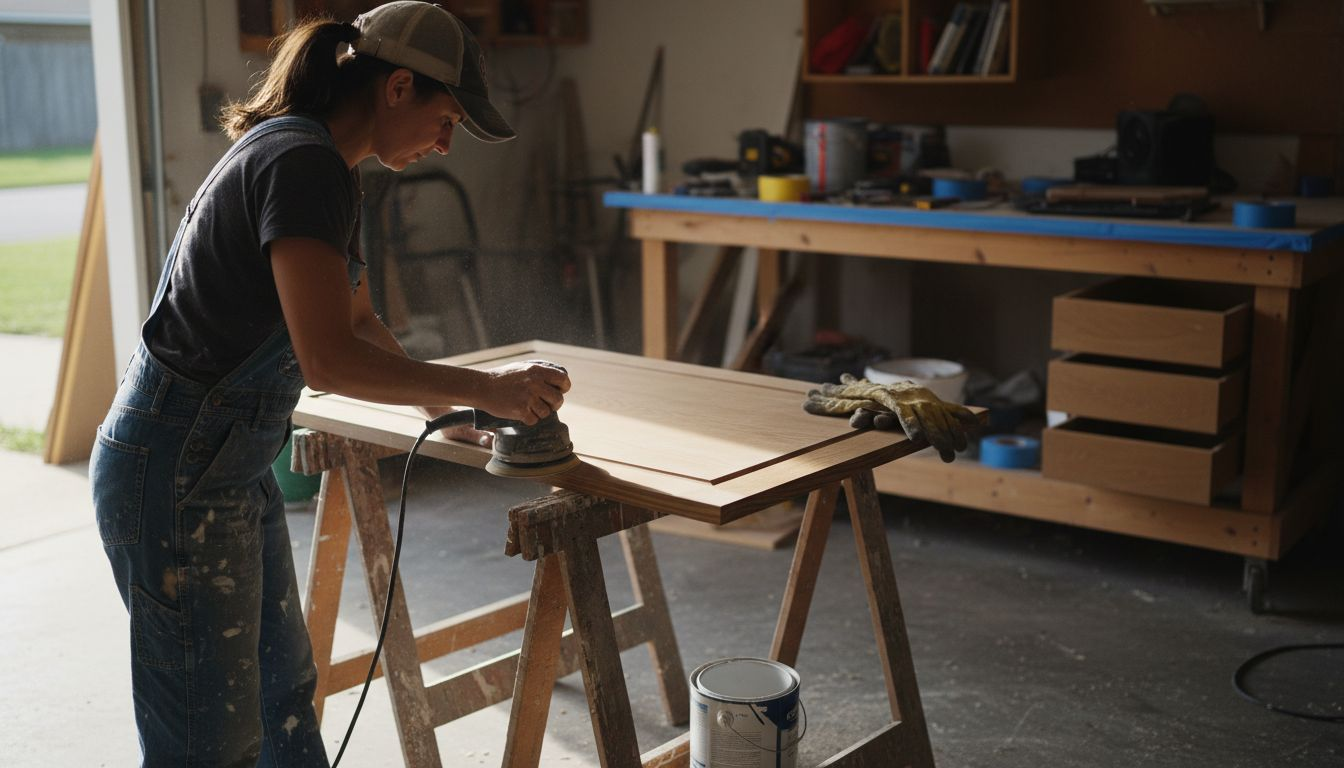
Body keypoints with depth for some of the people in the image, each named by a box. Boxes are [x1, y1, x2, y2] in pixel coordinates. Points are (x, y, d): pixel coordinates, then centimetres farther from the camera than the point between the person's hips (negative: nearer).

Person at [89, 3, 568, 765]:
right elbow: (330, 358, -28)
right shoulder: (303, 165, -21)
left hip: (232, 466, 10)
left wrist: (445, 405, 11)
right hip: (176, 478, -10)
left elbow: (359, 320, 20)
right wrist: (483, 387, -19)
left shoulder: (322, 164, 11)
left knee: (284, 687, 23)